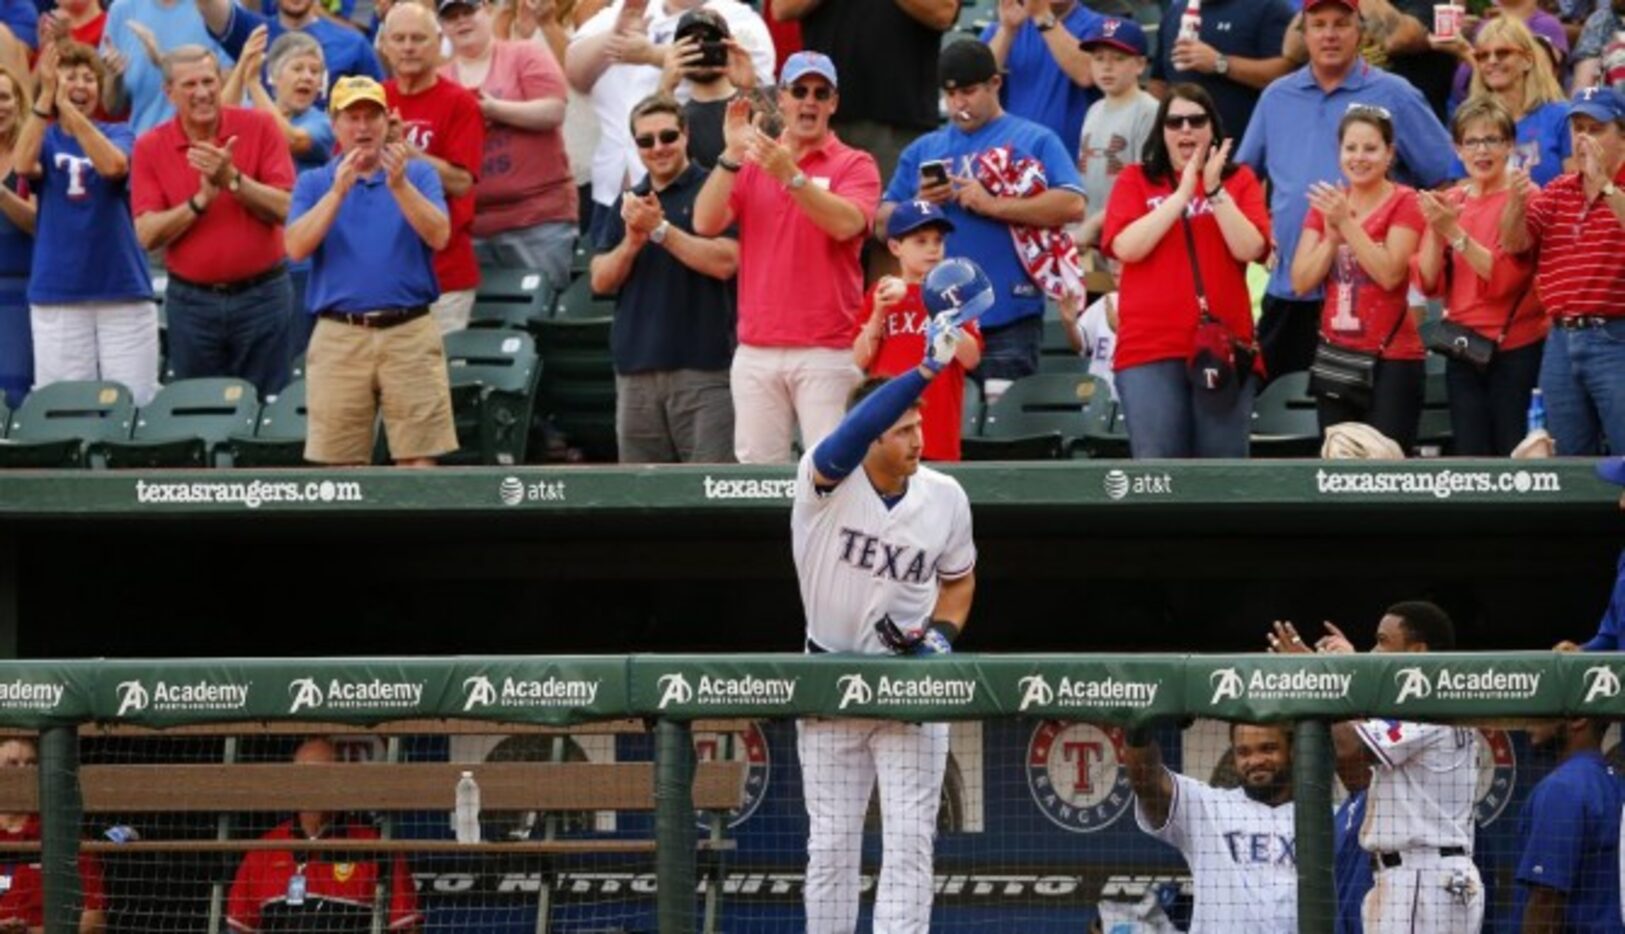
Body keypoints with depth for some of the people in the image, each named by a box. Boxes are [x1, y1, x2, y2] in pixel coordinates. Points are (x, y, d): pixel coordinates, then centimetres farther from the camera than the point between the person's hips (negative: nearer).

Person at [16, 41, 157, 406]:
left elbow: (113, 164, -17)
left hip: (123, 289, 0)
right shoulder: (44, 138, 8)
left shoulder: (119, 134, 6)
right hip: (57, 294, 0)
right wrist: (46, 98, -25)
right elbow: (23, 165, -16)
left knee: (134, 402, -2)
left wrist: (68, 109, -26)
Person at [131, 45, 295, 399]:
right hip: (190, 300, 1)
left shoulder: (259, 128, -2)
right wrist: (202, 200, -18)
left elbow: (286, 210, -8)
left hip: (261, 294, -1)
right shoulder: (150, 147, 1)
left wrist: (232, 179, -19)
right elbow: (147, 235, -6)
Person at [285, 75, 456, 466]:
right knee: (340, 467, 1)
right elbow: (297, 247, -5)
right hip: (340, 336, 1)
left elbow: (438, 236, -7)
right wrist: (338, 191, -15)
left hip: (410, 334, -1)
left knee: (419, 461, -5)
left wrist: (399, 185, -20)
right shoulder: (314, 184, 11)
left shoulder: (418, 175, 8)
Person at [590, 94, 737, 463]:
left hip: (702, 366, -6)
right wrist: (632, 241, -7)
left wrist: (660, 229, -13)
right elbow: (601, 280, 12)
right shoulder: (630, 202, 18)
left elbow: (724, 262, -14)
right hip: (637, 369, 6)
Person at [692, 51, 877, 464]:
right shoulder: (751, 163, 15)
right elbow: (705, 223, 1)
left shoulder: (854, 164, 4)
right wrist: (732, 155, -10)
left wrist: (791, 176, -26)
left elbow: (845, 223, -15)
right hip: (756, 350, 4)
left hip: (827, 352, -4)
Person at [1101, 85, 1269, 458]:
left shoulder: (1240, 181, 10)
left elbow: (1250, 249, -4)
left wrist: (1214, 191, -13)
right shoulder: (1136, 180, 9)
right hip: (1150, 346, -1)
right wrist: (1182, 194, -9)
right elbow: (1125, 247, -6)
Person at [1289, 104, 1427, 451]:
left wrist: (1347, 223, -18)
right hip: (1335, 357, 5)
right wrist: (1332, 235, -11)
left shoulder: (1403, 203, -4)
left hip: (1392, 360, -5)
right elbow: (1301, 282, 3)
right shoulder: (1326, 202, 10)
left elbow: (1389, 274, -17)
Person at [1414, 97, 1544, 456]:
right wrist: (1435, 231, -11)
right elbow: (1429, 283, 4)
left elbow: (1504, 277, -15)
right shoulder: (1448, 203, 9)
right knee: (1470, 456, 7)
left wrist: (1454, 232, -22)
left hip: (1515, 349, -5)